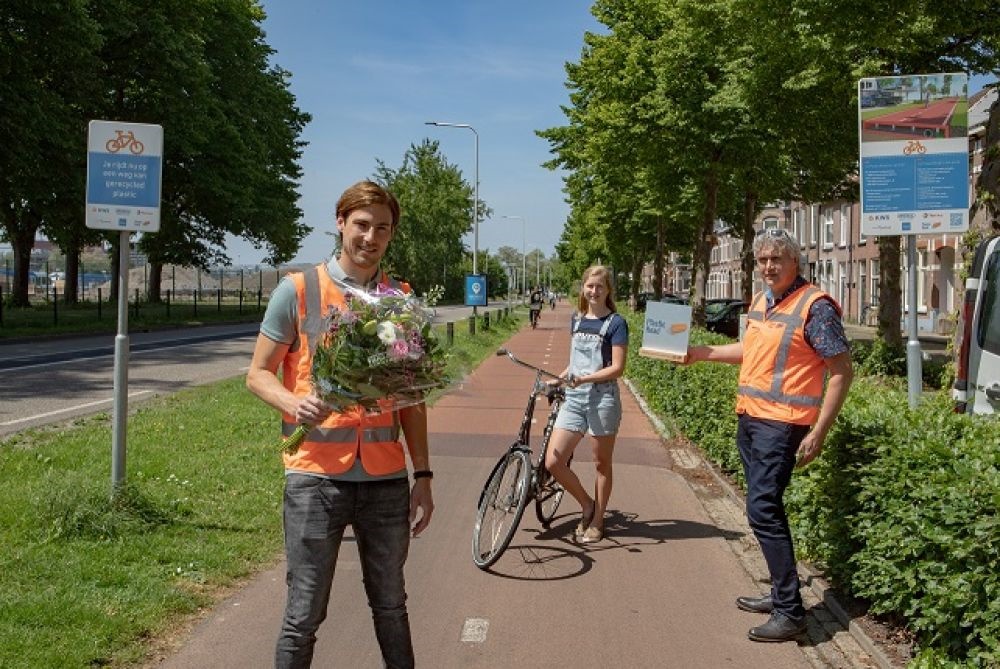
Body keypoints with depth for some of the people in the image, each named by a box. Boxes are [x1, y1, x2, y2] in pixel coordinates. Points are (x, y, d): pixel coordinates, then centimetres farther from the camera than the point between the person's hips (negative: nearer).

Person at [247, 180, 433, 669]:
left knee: (391, 608, 14)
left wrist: (422, 474, 6)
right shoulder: (297, 290, -2)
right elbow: (258, 374, 2)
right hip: (317, 476, -3)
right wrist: (295, 403, -20)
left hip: (387, 478, 3)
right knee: (304, 616, 4)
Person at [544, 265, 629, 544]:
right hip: (574, 398, 6)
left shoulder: (616, 323, -6)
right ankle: (587, 505, 19)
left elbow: (617, 367, -12)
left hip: (603, 398, -5)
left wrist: (584, 379, -21)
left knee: (602, 463, 7)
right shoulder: (577, 319, 13)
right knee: (553, 462, -3)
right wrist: (558, 379, 12)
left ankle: (597, 521, 23)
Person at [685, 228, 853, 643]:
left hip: (780, 424, -9)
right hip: (749, 419, 9)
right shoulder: (762, 300, 12)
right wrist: (703, 353, 26)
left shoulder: (814, 306, -13)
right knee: (764, 507, 14)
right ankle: (780, 593, 26)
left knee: (763, 510, -11)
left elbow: (841, 371, -13)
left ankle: (790, 612, -2)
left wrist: (818, 433, -17)